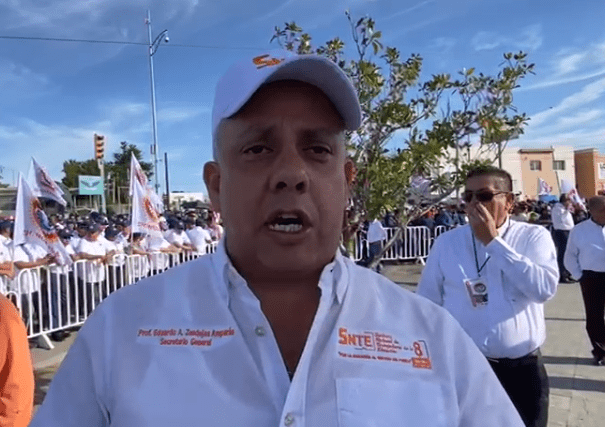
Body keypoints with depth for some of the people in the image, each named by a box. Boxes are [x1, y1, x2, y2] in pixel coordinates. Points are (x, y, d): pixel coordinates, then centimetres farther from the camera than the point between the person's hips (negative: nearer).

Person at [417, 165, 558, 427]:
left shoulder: (534, 237, -2)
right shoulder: (447, 243, 0)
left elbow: (545, 288, -19)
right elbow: (426, 306, 4)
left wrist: (492, 242, -16)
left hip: (523, 369, 0)